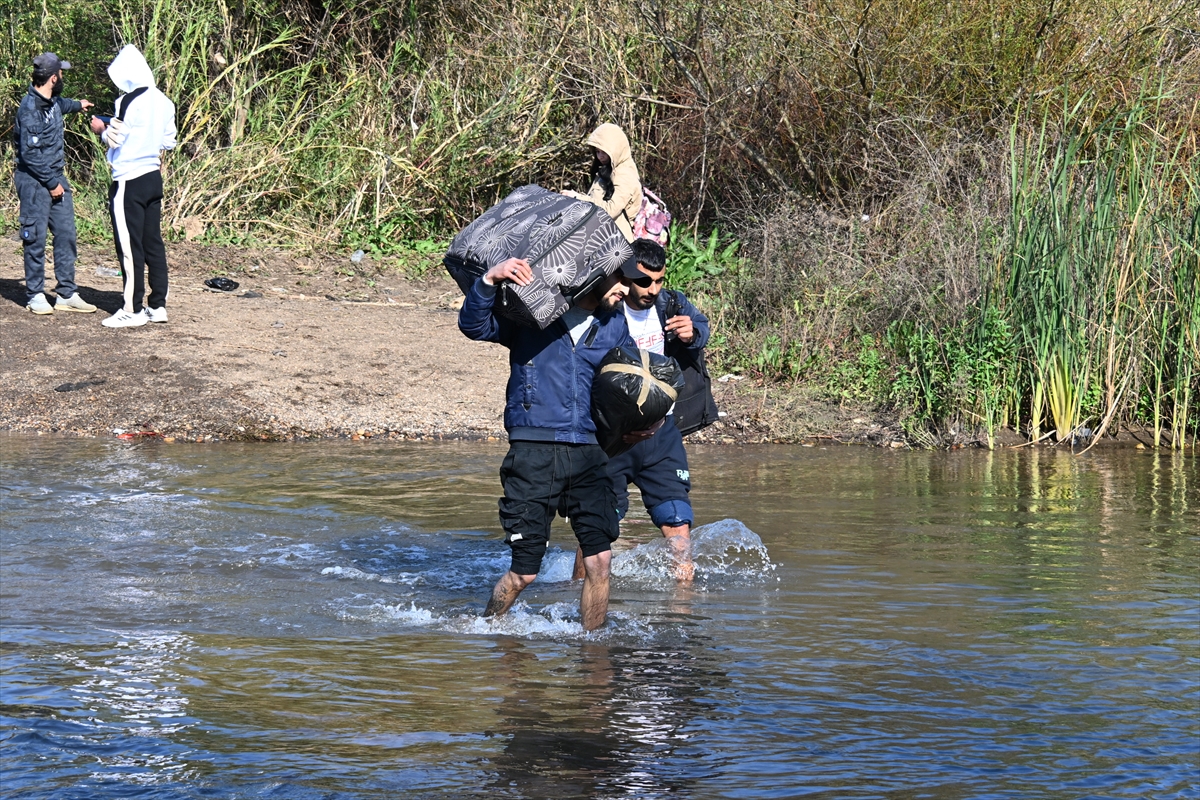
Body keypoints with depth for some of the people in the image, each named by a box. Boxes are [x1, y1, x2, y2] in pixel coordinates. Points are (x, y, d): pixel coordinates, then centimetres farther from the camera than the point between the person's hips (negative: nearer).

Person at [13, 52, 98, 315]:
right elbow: (29, 153, -22)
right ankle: (35, 296, 8)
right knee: (36, 238, -3)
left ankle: (66, 294, 11)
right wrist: (51, 183, -17)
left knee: (66, 233, 6)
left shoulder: (52, 101, 7)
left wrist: (77, 105, 54)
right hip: (34, 180, -9)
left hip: (56, 175, 9)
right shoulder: (30, 108, -20)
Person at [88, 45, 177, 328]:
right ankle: (157, 305, 14)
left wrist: (102, 129, 5)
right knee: (153, 243, 12)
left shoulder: (129, 102, -16)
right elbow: (168, 140, 14)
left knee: (129, 247, -3)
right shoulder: (163, 101, 8)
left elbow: (115, 139, -14)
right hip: (154, 177, 8)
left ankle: (132, 310, -1)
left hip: (129, 182, -8)